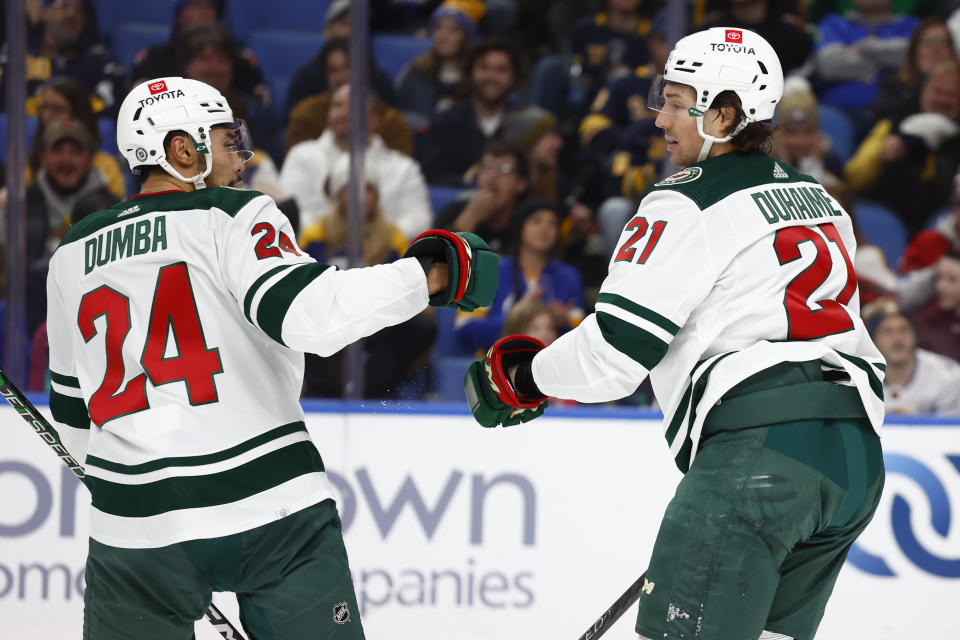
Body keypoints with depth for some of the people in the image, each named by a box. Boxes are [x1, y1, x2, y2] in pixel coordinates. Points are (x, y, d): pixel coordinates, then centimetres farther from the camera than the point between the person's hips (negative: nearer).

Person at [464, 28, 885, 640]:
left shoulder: (686, 205, -3)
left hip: (760, 446, -9)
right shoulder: (819, 200, 23)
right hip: (858, 454, 9)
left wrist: (520, 377, 8)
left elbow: (612, 353, -8)